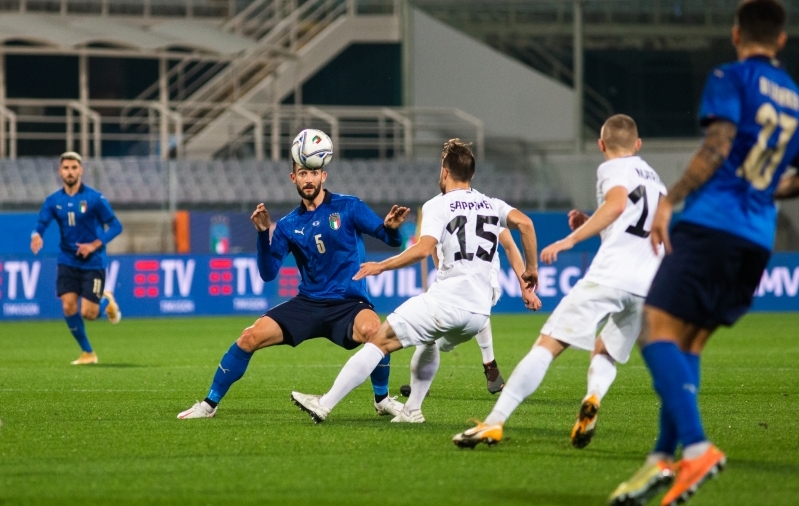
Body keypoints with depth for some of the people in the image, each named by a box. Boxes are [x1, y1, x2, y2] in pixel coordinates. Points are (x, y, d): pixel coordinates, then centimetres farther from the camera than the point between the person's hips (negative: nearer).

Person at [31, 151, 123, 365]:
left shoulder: (94, 198, -10)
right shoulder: (53, 201, -1)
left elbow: (115, 226, -8)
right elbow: (41, 225, -8)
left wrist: (95, 245, -20)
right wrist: (36, 236, -32)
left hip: (93, 262, -3)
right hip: (67, 261, 3)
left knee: (88, 313, -10)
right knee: (68, 307, -10)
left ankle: (106, 302, 27)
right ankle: (87, 353, 9)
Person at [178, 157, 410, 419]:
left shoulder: (348, 207, -2)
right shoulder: (288, 225, 7)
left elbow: (391, 239, -5)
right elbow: (268, 273, 2)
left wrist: (391, 228, -30)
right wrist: (263, 233, -12)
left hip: (348, 304, -3)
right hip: (308, 305, 3)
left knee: (372, 329, -35)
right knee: (251, 336, -11)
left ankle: (382, 399, -11)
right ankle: (209, 403, 5)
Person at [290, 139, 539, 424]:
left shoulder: (438, 205, 0)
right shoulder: (492, 205, 15)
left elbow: (424, 249, -16)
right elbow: (524, 223, -1)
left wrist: (381, 266, -8)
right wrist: (531, 268, 9)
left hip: (445, 301, -6)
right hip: (479, 312, 6)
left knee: (379, 341, -1)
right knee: (428, 343, 35)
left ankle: (325, 404, -5)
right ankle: (412, 409, 27)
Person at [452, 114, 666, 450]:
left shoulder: (612, 169, 10)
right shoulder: (655, 180, 32)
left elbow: (617, 204, -13)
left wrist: (572, 238, -16)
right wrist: (592, 227, 35)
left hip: (611, 273, -6)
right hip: (649, 283, 6)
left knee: (547, 345, -6)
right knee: (605, 353, 23)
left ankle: (494, 422, -14)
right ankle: (593, 399, -11)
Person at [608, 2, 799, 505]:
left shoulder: (731, 78, 0)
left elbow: (718, 147, -14)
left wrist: (671, 199, -12)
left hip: (711, 223, -7)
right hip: (758, 239, 7)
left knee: (659, 328, -11)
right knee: (689, 342, 12)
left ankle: (695, 447, -28)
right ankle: (664, 456, 3)